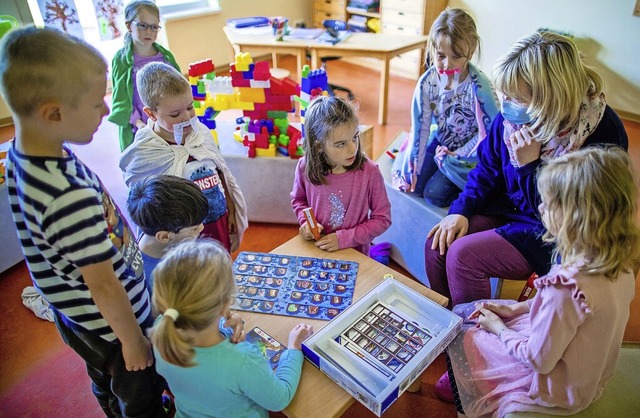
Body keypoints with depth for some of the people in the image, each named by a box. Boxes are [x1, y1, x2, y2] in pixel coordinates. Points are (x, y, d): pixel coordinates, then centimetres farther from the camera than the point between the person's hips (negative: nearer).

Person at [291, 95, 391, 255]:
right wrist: (306, 221, -10)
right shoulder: (305, 167, -12)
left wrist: (345, 238, -16)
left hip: (355, 254, -1)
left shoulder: (369, 172, -17)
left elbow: (382, 219, -8)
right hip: (314, 250, 1)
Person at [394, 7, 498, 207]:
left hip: (469, 150, -4)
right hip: (439, 141, 4)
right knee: (415, 185, -8)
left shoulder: (479, 86, -26)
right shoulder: (427, 82, -15)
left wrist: (457, 154, -18)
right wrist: (413, 166, -9)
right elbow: (421, 125, -9)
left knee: (435, 194, -14)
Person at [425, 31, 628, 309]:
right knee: (438, 242, -10)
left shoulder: (602, 134, -26)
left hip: (554, 236, -6)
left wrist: (529, 165, -31)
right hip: (508, 208, 6)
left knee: (462, 255, -23)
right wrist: (461, 210, -7)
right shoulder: (514, 114, -10)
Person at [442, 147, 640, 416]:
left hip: (555, 389, -8)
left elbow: (539, 360, -27)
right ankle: (458, 378, 37)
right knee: (460, 311, 15)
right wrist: (517, 308, 2)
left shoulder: (566, 286, -39)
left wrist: (498, 328, -10)